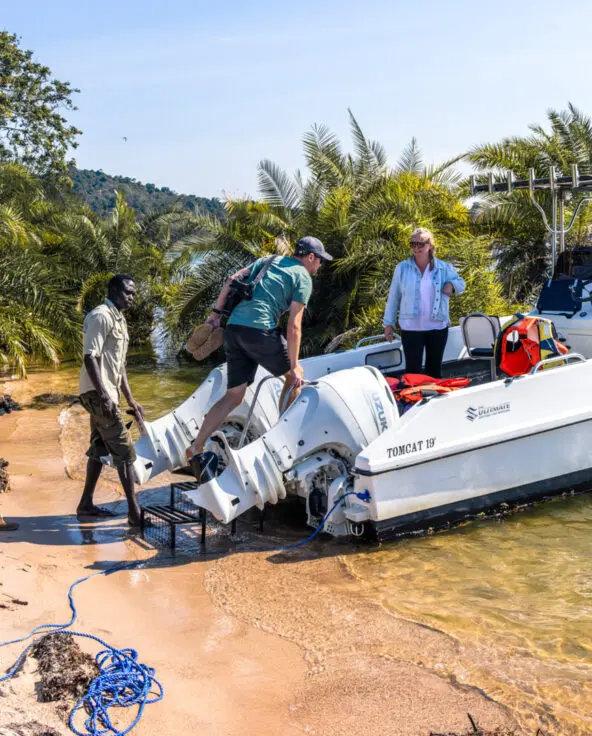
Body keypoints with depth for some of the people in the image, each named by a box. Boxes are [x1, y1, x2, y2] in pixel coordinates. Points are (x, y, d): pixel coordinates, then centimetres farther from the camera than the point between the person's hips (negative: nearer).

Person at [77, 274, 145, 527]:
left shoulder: (120, 320, 16)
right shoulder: (101, 316, -13)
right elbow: (90, 357, -22)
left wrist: (130, 399, 19)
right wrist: (103, 394, -28)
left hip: (107, 393, 10)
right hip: (98, 393, -10)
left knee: (100, 449, 14)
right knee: (124, 450, -10)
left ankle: (86, 504, 23)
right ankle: (134, 512, -9)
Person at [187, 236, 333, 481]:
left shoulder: (269, 261, 23)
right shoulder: (303, 278, 4)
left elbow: (232, 280, 14)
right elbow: (294, 325, -3)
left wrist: (216, 311, 17)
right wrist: (294, 366, -1)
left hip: (233, 327, 7)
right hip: (259, 330, -6)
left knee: (233, 396, 10)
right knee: (294, 376, 17)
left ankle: (196, 448, 4)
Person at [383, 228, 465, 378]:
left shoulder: (443, 268, 3)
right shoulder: (402, 268, 1)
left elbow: (460, 284, 12)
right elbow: (393, 297, 5)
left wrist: (451, 285, -12)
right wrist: (388, 323, 4)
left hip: (437, 326, 2)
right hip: (411, 328, -1)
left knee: (434, 370, 13)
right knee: (412, 370, -1)